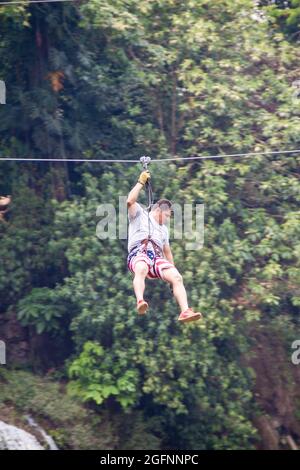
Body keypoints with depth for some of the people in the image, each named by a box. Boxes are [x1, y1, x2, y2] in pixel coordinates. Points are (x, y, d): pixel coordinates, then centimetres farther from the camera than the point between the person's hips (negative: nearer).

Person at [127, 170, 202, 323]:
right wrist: (141, 182, 7)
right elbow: (130, 201, 2)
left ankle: (185, 311, -33)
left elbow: (167, 251, 39)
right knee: (141, 270, -40)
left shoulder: (164, 229, 38)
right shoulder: (140, 215, 21)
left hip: (157, 258, 5)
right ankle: (140, 302, -61)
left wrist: (172, 270, 32)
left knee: (177, 277, -21)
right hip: (139, 253, -5)